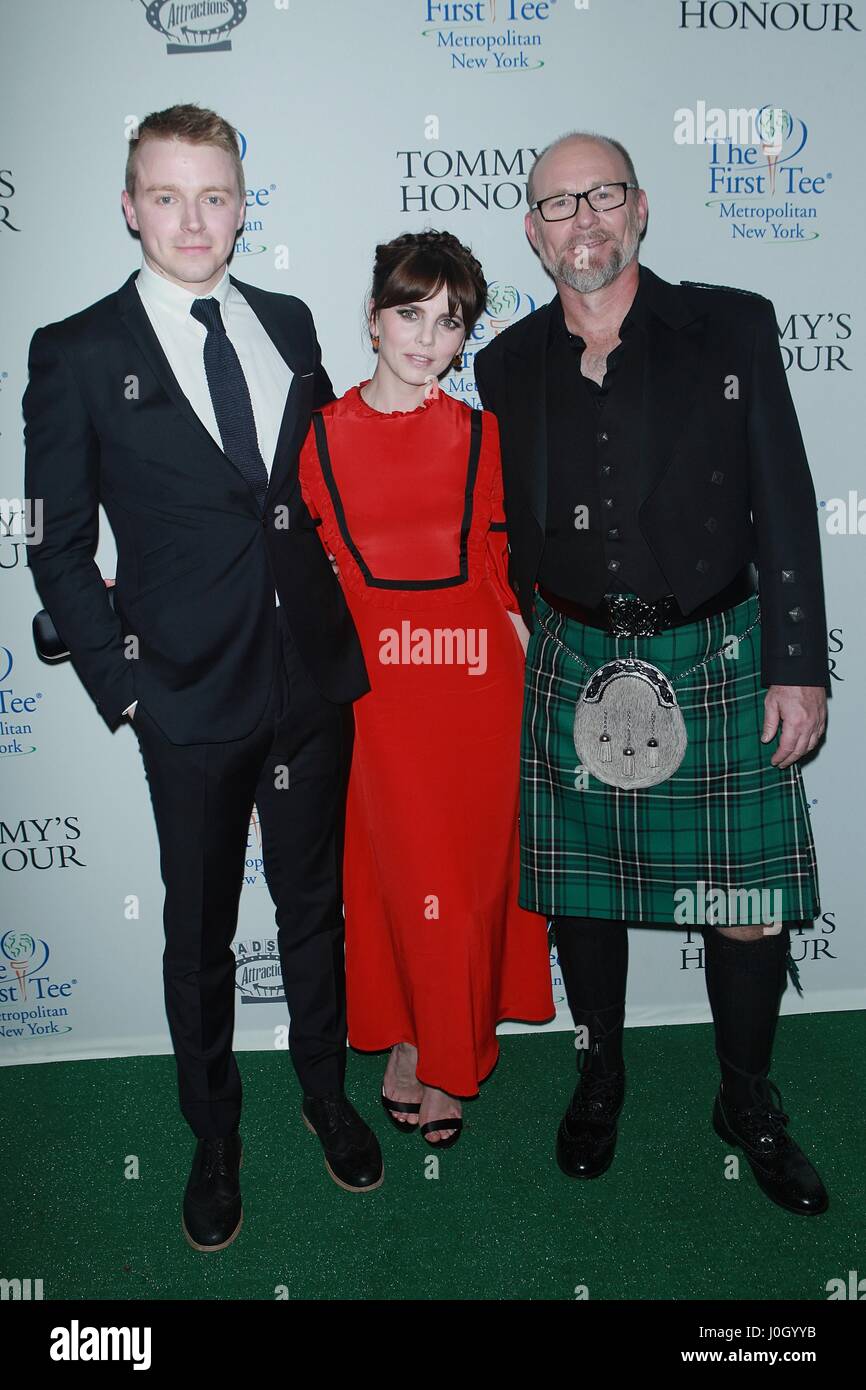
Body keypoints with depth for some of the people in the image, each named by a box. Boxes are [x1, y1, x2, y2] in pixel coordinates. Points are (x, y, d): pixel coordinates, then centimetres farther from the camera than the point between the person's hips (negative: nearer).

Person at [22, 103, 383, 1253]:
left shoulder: (290, 324, 7)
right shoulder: (78, 354, -5)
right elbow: (60, 548, -3)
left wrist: (345, 621, 5)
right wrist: (120, 685, -8)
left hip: (316, 679, 3)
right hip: (190, 695, -3)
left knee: (315, 904, 18)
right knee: (201, 930, 13)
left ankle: (326, 1092, 41)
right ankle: (215, 1139, 35)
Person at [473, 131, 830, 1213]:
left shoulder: (732, 327, -1)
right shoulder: (509, 364, 5)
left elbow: (785, 505, -2)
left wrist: (798, 665, -6)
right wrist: (547, 642, 7)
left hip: (719, 658, -1)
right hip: (574, 665, 2)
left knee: (750, 906, 4)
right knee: (580, 890, 11)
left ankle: (748, 1102, 28)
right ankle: (598, 1076, 36)